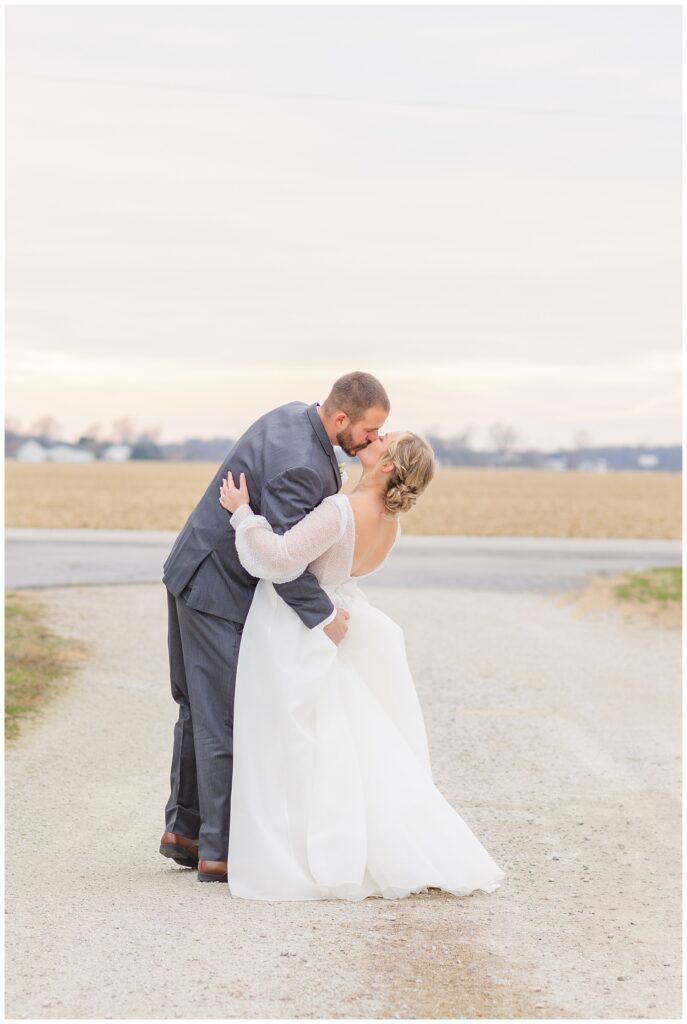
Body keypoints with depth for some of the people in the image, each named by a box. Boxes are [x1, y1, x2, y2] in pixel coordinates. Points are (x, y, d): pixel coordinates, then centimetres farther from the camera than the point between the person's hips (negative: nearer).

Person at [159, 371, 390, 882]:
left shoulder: (295, 416, 2)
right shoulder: (299, 465, -28)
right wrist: (323, 617, -26)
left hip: (197, 576, 10)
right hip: (220, 590, -10)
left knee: (204, 709, 17)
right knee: (229, 718, -5)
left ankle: (185, 828, 26)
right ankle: (221, 851, 0)